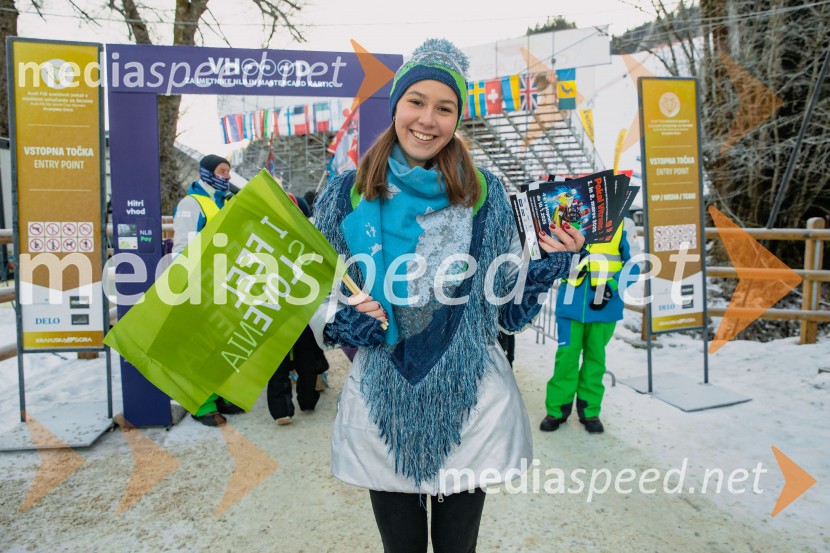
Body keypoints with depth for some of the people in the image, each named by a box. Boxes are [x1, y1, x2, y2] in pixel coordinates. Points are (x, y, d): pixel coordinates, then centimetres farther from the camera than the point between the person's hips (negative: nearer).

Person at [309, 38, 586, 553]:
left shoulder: (483, 192, -1)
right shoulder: (348, 193, 0)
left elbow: (507, 302, 4)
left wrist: (548, 270, -14)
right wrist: (338, 321, -12)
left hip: (469, 399, 0)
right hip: (383, 402, 1)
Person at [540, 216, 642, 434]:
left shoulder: (622, 223, 0)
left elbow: (634, 264, 2)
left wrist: (611, 287, -11)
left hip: (604, 305, 0)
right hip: (571, 301, 0)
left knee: (595, 356, 9)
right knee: (566, 355, 0)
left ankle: (590, 411, 22)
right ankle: (556, 410, 14)